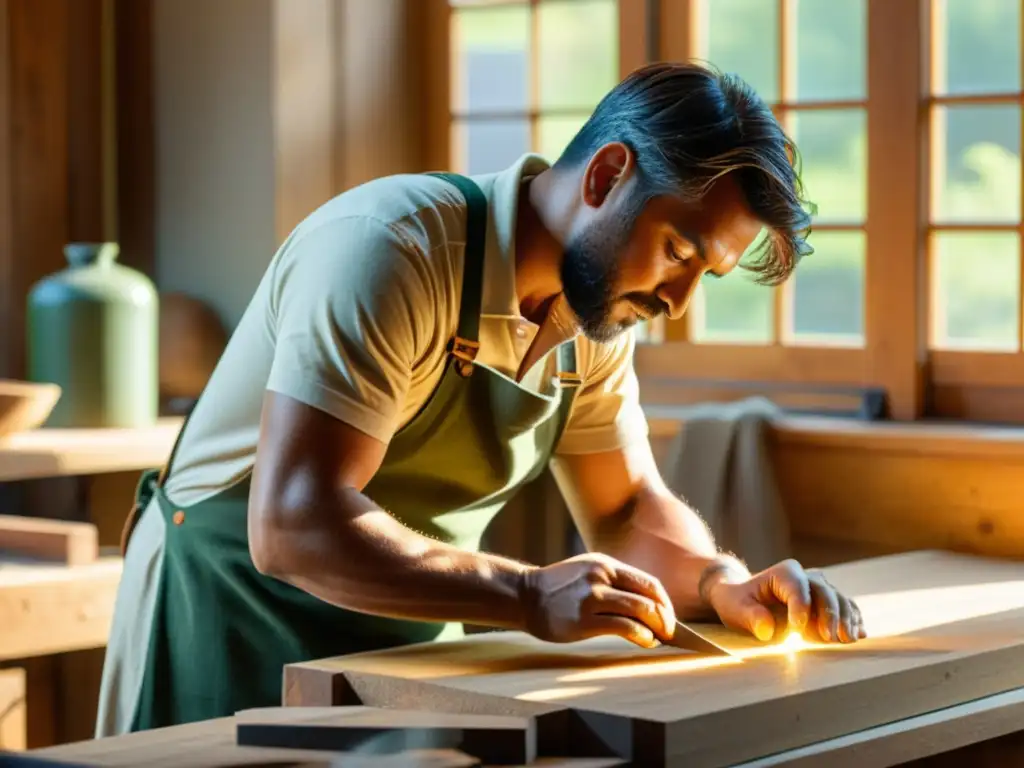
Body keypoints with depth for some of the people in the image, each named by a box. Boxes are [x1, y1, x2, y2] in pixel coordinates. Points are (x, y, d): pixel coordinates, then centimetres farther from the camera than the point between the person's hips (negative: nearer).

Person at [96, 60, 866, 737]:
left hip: (403, 646, 7)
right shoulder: (391, 248, -25)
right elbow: (293, 527, -33)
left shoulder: (597, 314, -1)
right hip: (233, 638, -6)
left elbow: (629, 509, 9)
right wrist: (531, 597, -38)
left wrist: (725, 583, -12)